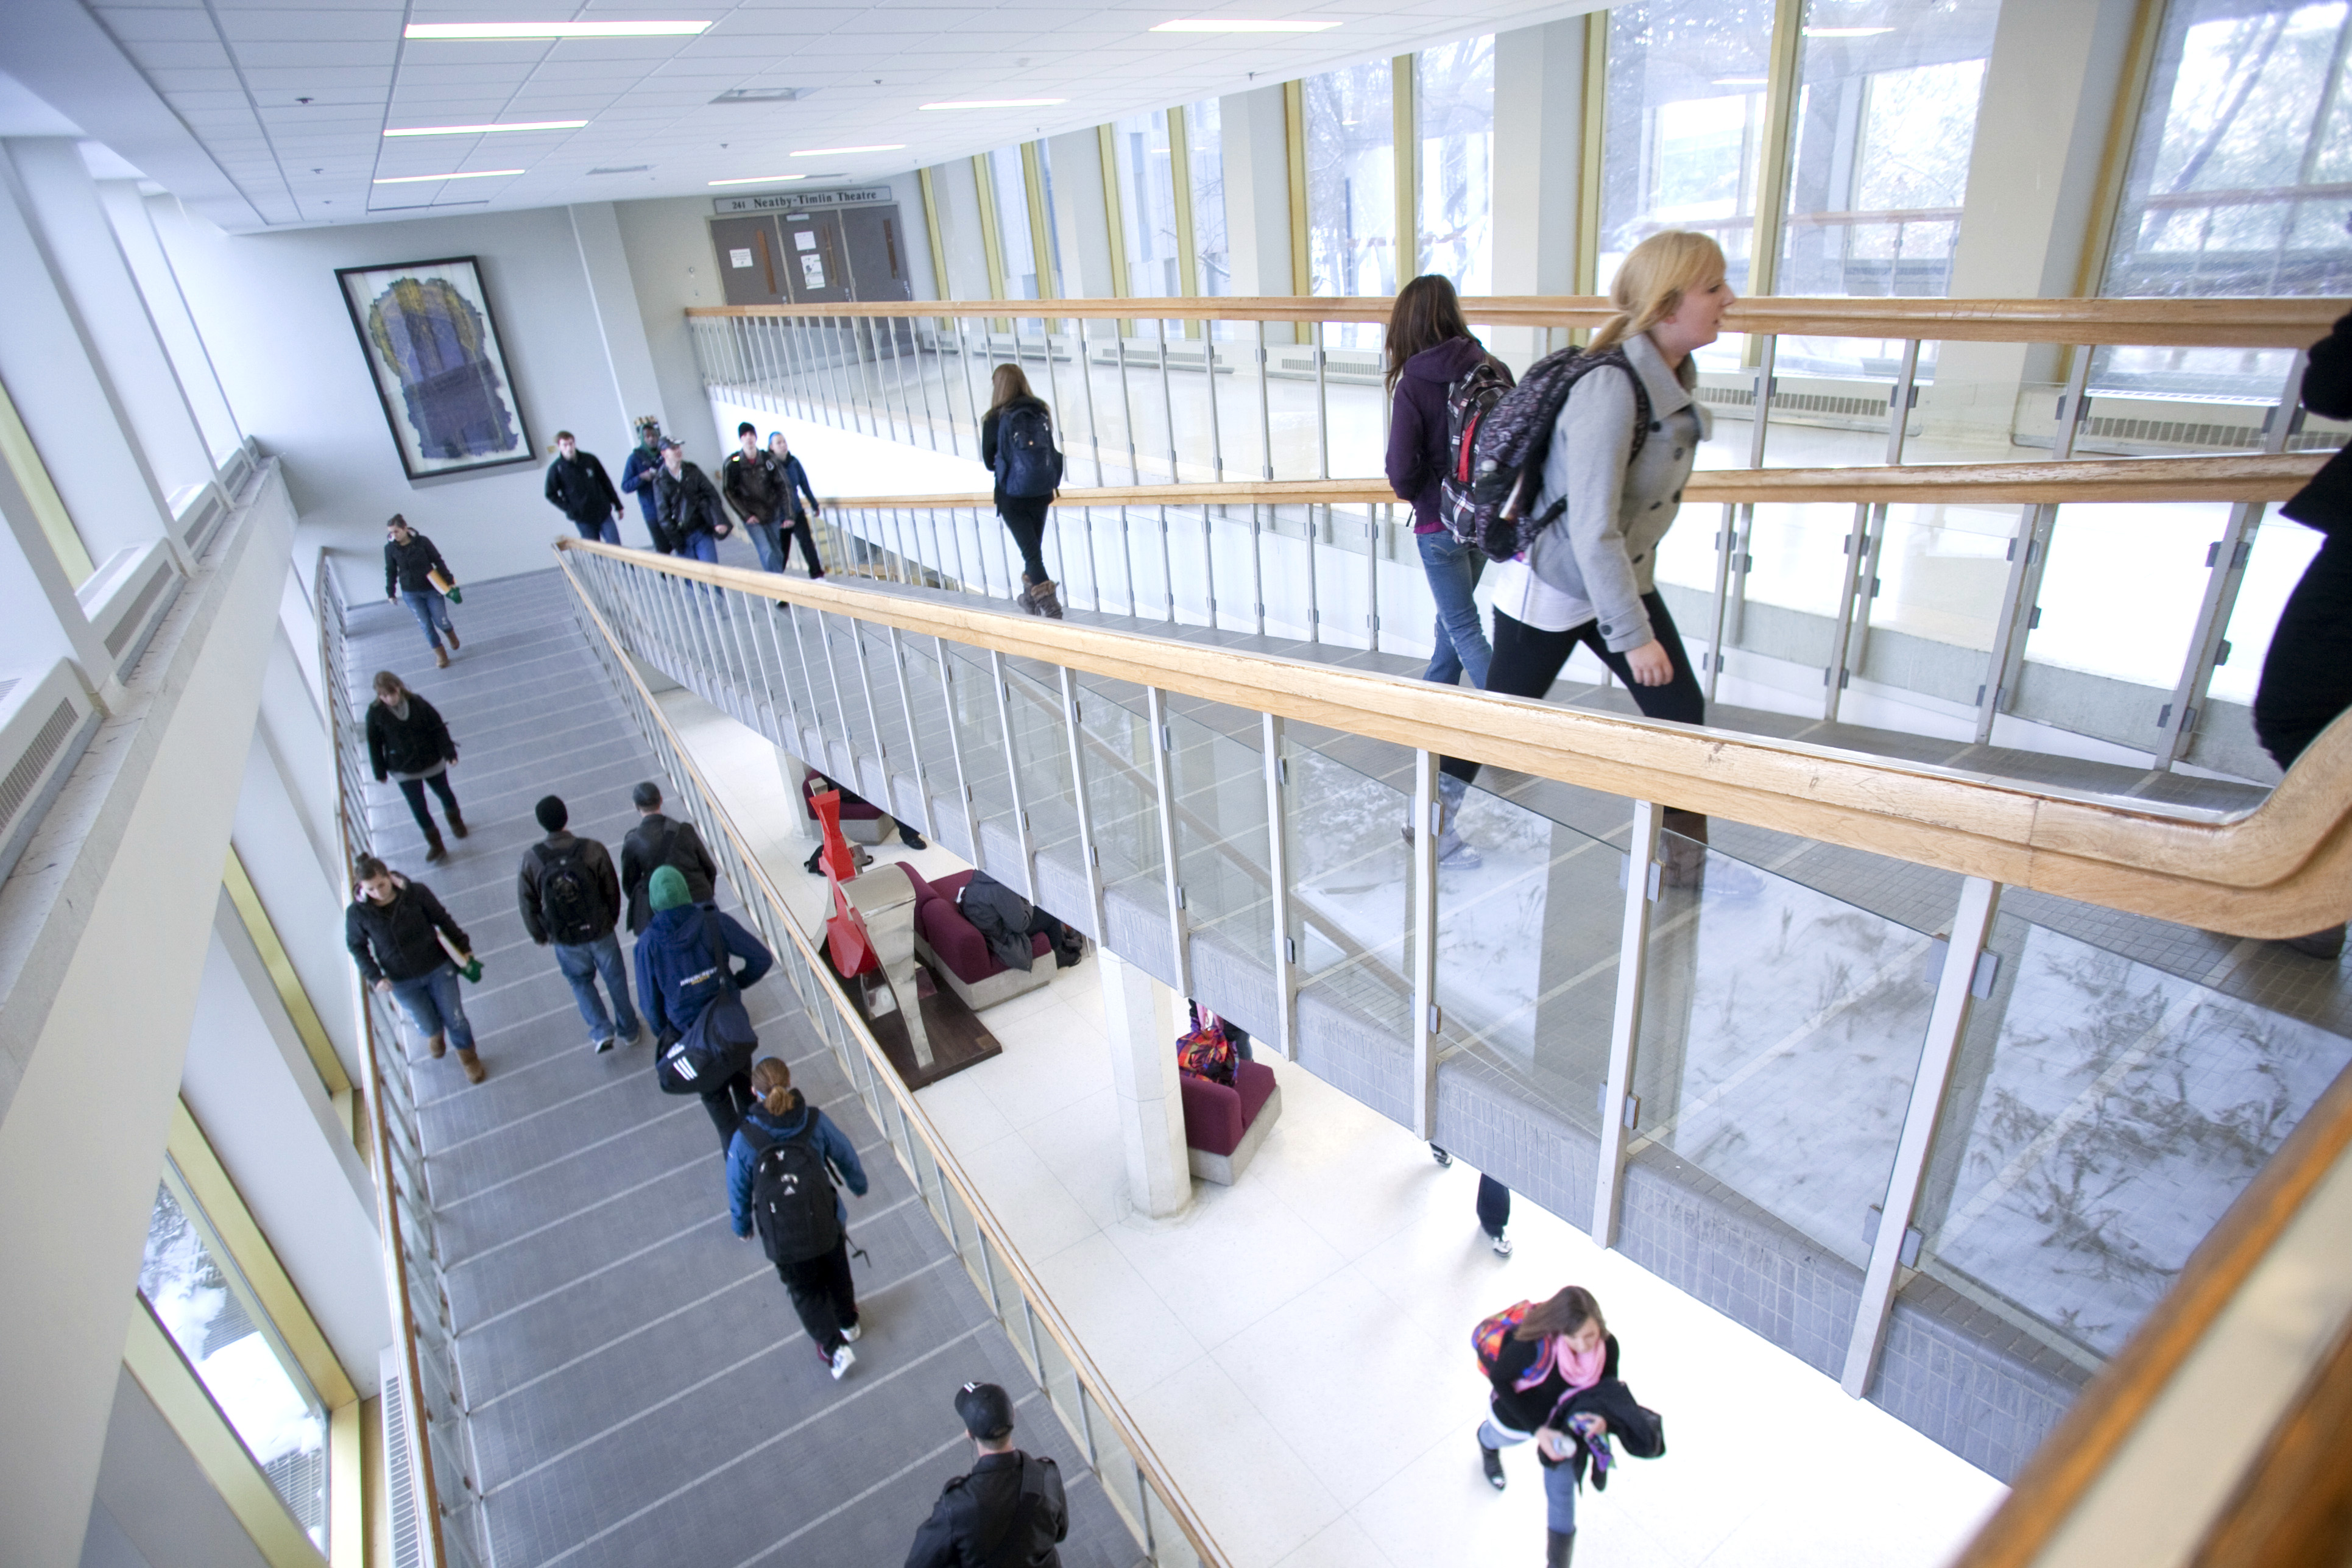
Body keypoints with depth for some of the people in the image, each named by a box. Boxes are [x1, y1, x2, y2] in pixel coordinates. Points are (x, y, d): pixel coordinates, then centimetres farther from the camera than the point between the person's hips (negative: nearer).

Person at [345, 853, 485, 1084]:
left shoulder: (416, 893, -19)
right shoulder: (357, 913, -16)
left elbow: (443, 920, -5)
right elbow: (356, 946, -1)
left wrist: (464, 947, -1)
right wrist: (375, 977, -11)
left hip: (439, 969, -1)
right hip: (403, 983, 1)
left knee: (455, 1019, 10)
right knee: (428, 1027, 13)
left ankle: (468, 1060, 38)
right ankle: (435, 1035, 53)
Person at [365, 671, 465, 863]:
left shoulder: (417, 703, -14)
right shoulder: (375, 713, -14)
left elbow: (438, 728, -5)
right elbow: (374, 744, -5)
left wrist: (449, 752, -10)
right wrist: (380, 772, 0)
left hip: (432, 761, 1)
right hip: (403, 770, -1)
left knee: (444, 793, 21)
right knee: (418, 807, 1)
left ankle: (455, 820, 52)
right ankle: (435, 845, 16)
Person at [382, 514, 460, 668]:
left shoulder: (422, 542, -13)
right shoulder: (390, 549, -6)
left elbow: (438, 562, -5)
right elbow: (391, 572, 4)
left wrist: (449, 580, -8)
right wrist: (391, 593, 8)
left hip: (432, 590, -1)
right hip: (410, 594, 2)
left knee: (441, 621, 4)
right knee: (426, 626, 3)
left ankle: (451, 635, 39)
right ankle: (440, 654, 17)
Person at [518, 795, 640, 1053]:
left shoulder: (531, 860, -18)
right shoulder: (594, 850, -21)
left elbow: (528, 904, -6)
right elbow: (612, 890, -9)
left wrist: (539, 935, 11)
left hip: (565, 939, 0)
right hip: (600, 931, 0)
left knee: (580, 981, 25)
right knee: (615, 977, 21)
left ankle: (601, 1031, 14)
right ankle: (627, 1029, 37)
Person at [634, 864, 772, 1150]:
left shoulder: (648, 942, -17)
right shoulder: (715, 922, -18)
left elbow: (649, 1001, -8)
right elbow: (762, 958, -15)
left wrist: (663, 1035, 9)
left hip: (689, 1032, -1)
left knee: (714, 1094, 22)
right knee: (743, 1082, 26)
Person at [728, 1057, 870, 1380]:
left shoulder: (745, 1139, -27)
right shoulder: (816, 1120, -22)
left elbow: (739, 1189, -11)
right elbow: (846, 1156, -5)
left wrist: (742, 1225, 9)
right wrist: (859, 1184, 16)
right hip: (828, 1221, 2)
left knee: (806, 1291, 24)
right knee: (837, 1272, 30)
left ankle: (835, 1347, 22)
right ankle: (848, 1322, 52)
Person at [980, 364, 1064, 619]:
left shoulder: (995, 419, -8)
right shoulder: (1041, 412, 2)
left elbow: (989, 461, 2)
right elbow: (1050, 451, 9)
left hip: (1012, 495, -4)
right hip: (1042, 491, 4)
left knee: (1030, 550, -3)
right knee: (1034, 547, 19)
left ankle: (1049, 604, -14)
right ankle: (1030, 598, 35)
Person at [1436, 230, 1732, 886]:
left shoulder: (1675, 375, 0)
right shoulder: (1610, 389, -28)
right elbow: (1593, 530, -29)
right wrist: (1634, 635, -24)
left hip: (1625, 576, 8)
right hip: (1553, 586, -8)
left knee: (1681, 710, 7)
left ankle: (1687, 855, 23)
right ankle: (1431, 816, 31)